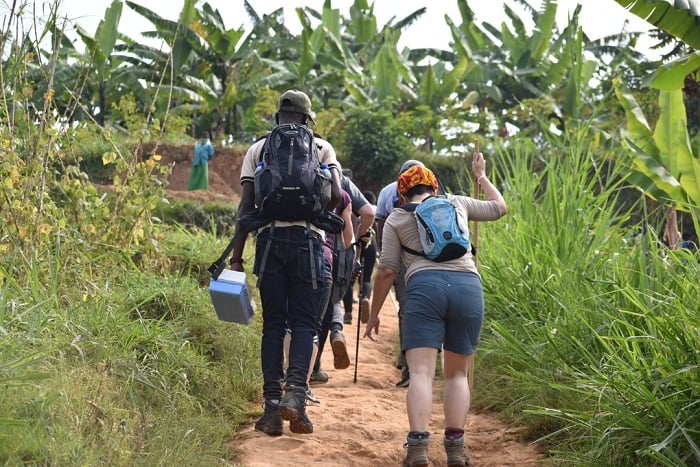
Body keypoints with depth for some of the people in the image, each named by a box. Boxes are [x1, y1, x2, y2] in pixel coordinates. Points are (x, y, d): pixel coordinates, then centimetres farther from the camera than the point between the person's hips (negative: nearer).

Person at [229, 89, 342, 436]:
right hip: (307, 239, -1)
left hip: (270, 239, 1)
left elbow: (246, 206, 4)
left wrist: (236, 256, 4)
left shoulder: (257, 150, 12)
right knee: (304, 323, 2)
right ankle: (295, 392, -18)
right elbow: (336, 196, -3)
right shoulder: (322, 148, 10)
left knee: (273, 324, 6)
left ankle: (272, 406, 0)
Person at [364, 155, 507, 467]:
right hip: (468, 287, 2)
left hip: (424, 288, -2)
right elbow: (499, 207, 37)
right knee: (457, 374, 12)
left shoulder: (396, 218, 16)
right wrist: (481, 176, 52)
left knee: (421, 372, -7)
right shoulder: (456, 202, 22)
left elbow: (386, 271, 10)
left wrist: (374, 313, 18)